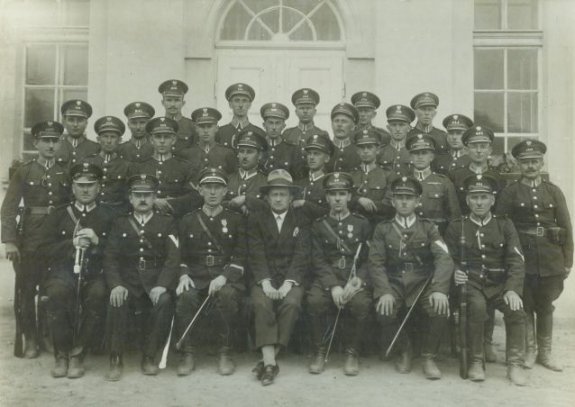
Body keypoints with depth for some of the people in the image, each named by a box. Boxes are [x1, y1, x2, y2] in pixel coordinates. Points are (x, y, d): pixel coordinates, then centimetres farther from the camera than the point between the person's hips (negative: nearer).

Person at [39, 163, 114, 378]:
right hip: (64, 270, 1)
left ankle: (77, 354, -17)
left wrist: (98, 242, -11)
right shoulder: (58, 215, 19)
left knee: (98, 295, -35)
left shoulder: (108, 217, 16)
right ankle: (61, 354, -14)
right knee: (57, 293, -34)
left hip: (95, 272, 0)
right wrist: (72, 244, -7)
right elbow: (45, 249, 8)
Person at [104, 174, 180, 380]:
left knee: (164, 301, -32)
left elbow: (173, 258, -1)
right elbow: (110, 259, 6)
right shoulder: (120, 224, 16)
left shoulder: (167, 223, 11)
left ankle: (149, 357, -13)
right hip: (128, 281, 1)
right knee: (116, 301, -31)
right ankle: (116, 360, -16)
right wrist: (116, 285, -15)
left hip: (156, 282, -1)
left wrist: (162, 285, -19)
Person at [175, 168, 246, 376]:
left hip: (227, 277, -1)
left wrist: (224, 277, -15)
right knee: (185, 297, -32)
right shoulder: (188, 220, 16)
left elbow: (240, 258, 3)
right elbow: (180, 255, 14)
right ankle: (188, 353, -16)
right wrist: (183, 275, -7)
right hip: (195, 277, 1)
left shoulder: (235, 220, 11)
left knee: (227, 296, -35)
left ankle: (225, 353, -18)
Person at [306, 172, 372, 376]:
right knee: (314, 300, -31)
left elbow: (368, 259, 5)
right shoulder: (318, 225, 12)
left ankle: (351, 352, -10)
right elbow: (318, 260, 1)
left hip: (355, 278, 0)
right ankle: (320, 350, -10)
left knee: (361, 303, -32)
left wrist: (356, 282, -15)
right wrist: (333, 286, -16)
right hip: (327, 278, 1)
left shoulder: (362, 224, 11)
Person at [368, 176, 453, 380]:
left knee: (439, 309, -30)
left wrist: (439, 289, -23)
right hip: (394, 283, 0)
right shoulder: (382, 229, 10)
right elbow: (375, 263, 1)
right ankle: (404, 349, 2)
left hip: (423, 282, 0)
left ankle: (429, 356, -4)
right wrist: (385, 292, -18)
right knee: (384, 312, -29)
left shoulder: (429, 228, 9)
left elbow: (444, 259, -4)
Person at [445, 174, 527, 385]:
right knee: (477, 306, -33)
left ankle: (515, 364, -13)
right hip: (470, 282, -1)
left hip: (499, 284, 1)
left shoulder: (505, 225, 9)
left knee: (516, 309, -28)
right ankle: (475, 362, -19)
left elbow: (516, 260, 0)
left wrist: (512, 289, -17)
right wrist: (454, 273, -15)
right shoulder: (456, 227, 8)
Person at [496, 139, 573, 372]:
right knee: (525, 305, 5)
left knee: (545, 306, 10)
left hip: (551, 259, 2)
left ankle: (545, 352, 22)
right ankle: (529, 350, 20)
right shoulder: (509, 192, 0)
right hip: (522, 258, -2)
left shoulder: (553, 191, 6)